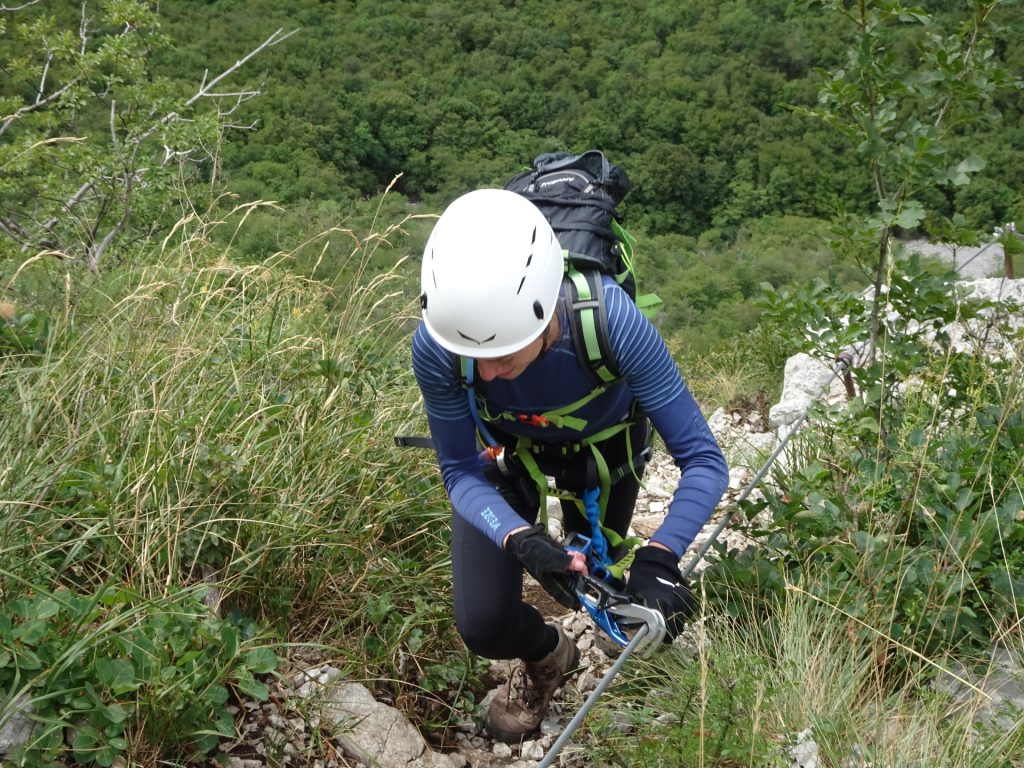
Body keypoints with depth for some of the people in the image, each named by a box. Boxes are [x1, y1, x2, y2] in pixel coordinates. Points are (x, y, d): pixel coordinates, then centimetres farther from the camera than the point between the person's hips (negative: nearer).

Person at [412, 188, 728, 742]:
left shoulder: (611, 320, -43)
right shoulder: (437, 346, -38)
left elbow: (703, 459, -35)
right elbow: (461, 471, -24)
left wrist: (658, 557, -51)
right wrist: (521, 540, -43)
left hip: (604, 445, 0)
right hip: (504, 450, 1)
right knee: (484, 627, -8)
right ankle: (548, 656, 28)